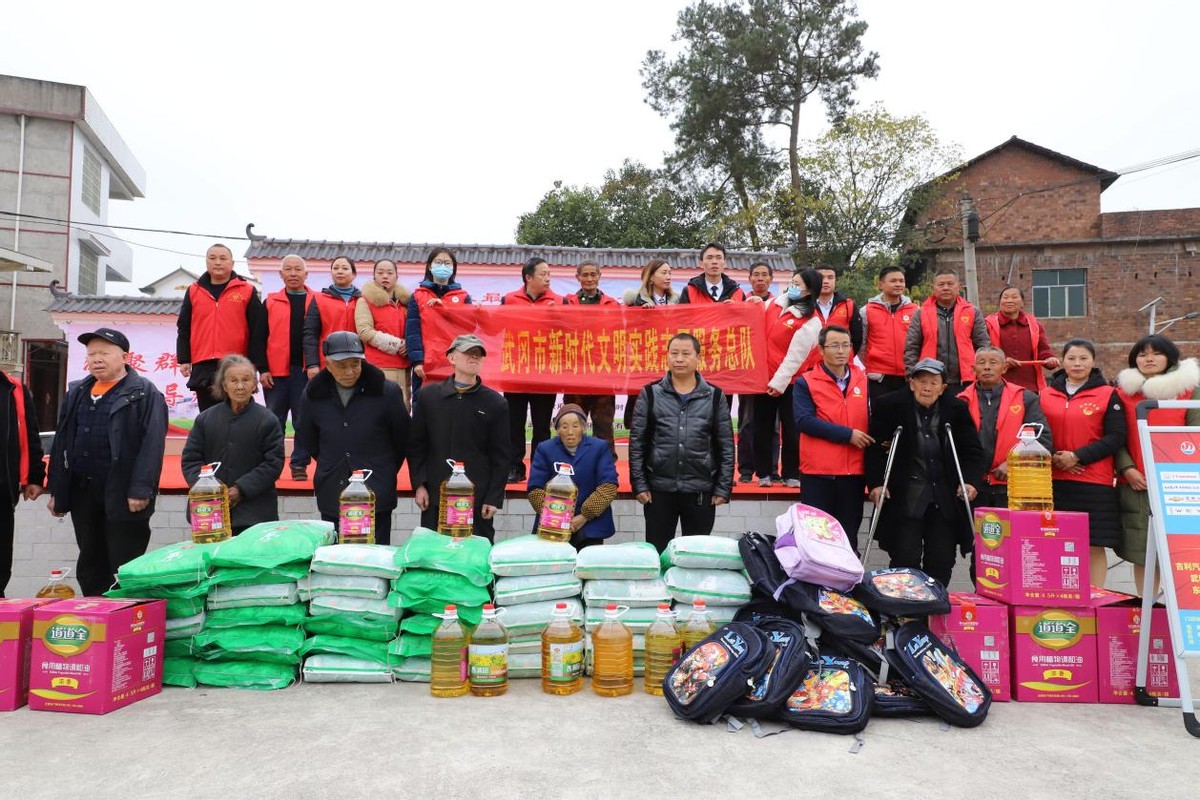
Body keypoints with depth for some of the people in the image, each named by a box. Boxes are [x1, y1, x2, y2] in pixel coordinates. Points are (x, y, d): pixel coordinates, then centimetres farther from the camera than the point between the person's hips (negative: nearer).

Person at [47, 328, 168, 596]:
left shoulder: (144, 393, -5)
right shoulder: (76, 392, 15)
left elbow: (152, 443, -14)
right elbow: (61, 442, 16)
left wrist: (141, 489, -20)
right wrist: (56, 490, 12)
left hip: (123, 493, -6)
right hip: (81, 491, 7)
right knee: (90, 566, 15)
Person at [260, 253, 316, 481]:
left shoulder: (316, 302, 7)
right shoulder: (270, 302, 9)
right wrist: (262, 368, -3)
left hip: (305, 370, -1)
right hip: (276, 370, 1)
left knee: (304, 420, 3)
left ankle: (300, 465, 12)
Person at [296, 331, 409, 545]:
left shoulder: (387, 392, -7)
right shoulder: (313, 395, 2)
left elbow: (402, 439, 5)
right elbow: (308, 441, 19)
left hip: (376, 496, -3)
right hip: (331, 496, 3)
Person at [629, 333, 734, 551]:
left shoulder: (715, 397, 3)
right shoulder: (650, 394, 2)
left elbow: (726, 446, 4)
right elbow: (637, 443, 2)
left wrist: (723, 488, -1)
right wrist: (639, 484, -4)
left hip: (701, 492, 0)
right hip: (658, 490, 0)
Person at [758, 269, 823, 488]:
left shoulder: (810, 322, -12)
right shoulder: (775, 303, 7)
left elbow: (795, 357, -15)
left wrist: (779, 382, -17)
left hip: (787, 382, -5)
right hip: (764, 377, 6)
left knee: (790, 428, 1)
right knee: (762, 426, 9)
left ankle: (791, 474, 14)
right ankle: (764, 473, 18)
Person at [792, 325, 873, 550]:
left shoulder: (863, 380, 9)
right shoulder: (806, 382, -3)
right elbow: (804, 421, -15)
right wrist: (847, 434, -17)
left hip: (854, 472, 4)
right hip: (817, 472, -3)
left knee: (849, 537, 12)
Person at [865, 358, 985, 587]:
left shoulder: (957, 408, 4)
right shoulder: (891, 405, -4)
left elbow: (973, 450, 6)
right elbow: (875, 447, -3)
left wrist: (971, 481, -9)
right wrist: (876, 483, -12)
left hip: (946, 496, 3)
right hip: (905, 495, -3)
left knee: (942, 560, 6)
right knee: (905, 559, -3)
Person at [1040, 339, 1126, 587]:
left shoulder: (1108, 395, 2)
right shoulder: (1046, 394, 9)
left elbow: (1116, 438, -5)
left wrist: (1077, 456, -14)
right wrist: (1054, 458, -9)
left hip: (1094, 483, -2)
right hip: (1053, 481, 2)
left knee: (1095, 546, -1)